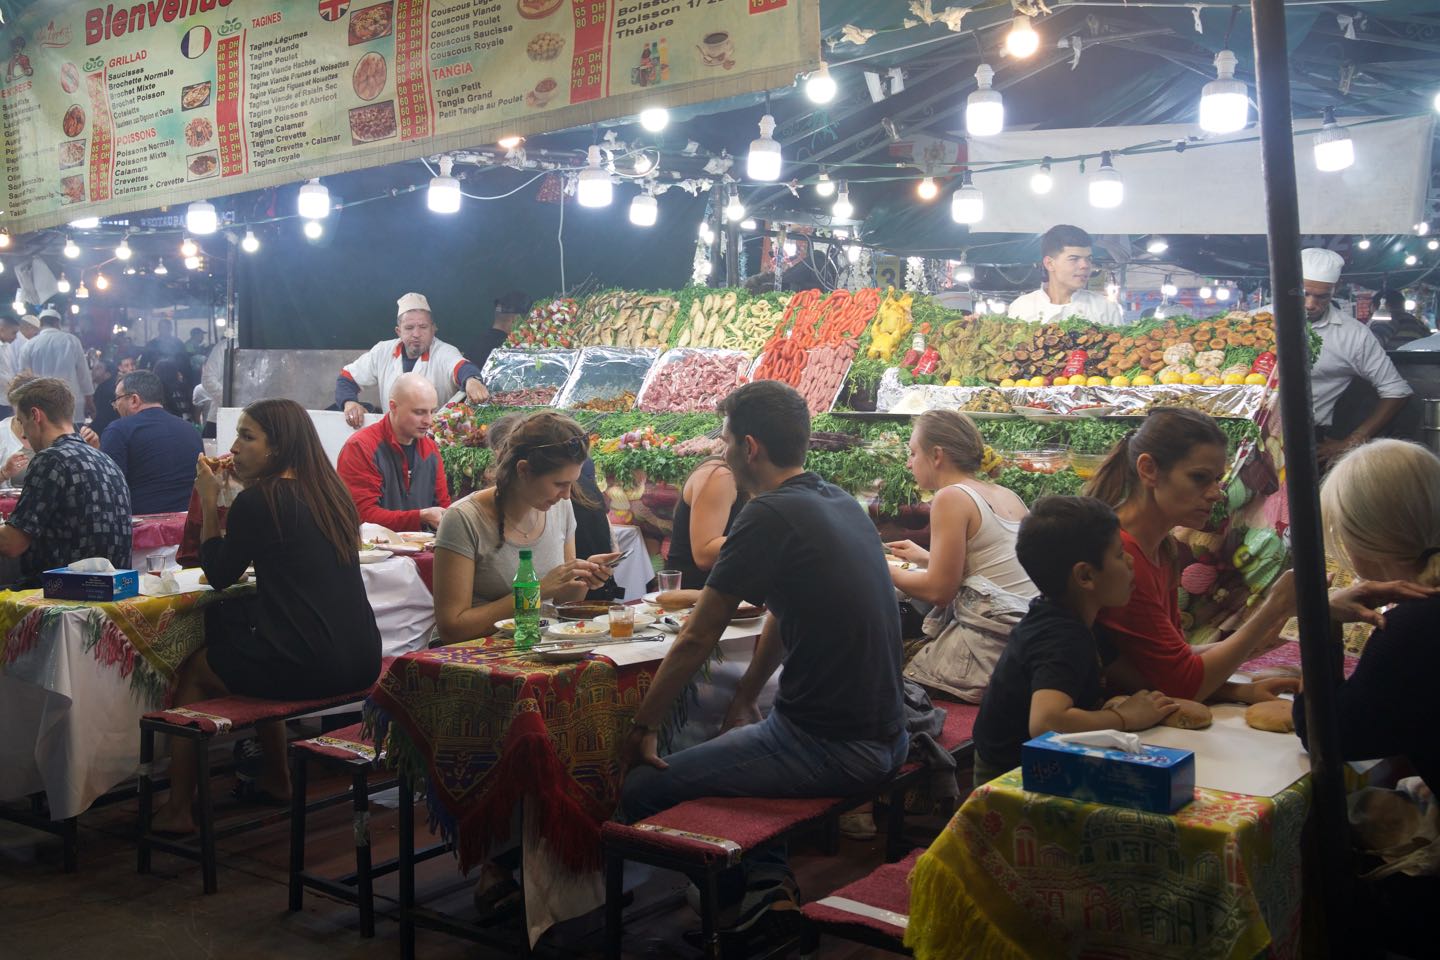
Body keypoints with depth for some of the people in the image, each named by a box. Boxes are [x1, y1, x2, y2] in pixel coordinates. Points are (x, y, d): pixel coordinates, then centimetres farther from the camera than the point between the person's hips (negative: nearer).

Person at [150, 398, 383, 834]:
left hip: (308, 666, -8)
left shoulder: (257, 500, -12)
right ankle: (275, 779, 43)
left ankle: (178, 809, 23)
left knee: (193, 670, 17)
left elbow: (218, 574, 1)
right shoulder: (332, 493, 10)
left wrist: (210, 500, 7)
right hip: (360, 659, 8)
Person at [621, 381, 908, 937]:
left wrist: (643, 728, 3)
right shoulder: (839, 502, 12)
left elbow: (697, 640, -9)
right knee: (736, 747, 32)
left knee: (637, 791, -3)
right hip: (885, 738, 10)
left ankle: (761, 890, 11)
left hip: (830, 749, -10)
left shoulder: (769, 516, -15)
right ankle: (768, 878, 17)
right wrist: (744, 702, 28)